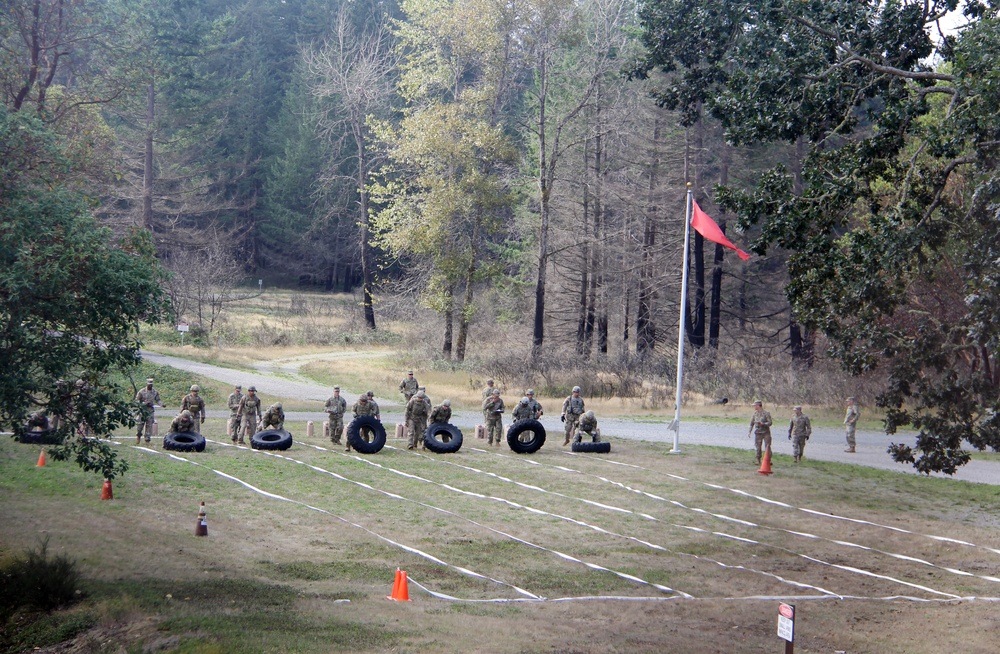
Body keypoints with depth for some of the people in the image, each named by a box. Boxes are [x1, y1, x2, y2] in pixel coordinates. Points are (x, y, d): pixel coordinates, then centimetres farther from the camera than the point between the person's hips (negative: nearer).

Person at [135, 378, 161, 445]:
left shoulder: (155, 392, 5)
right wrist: (145, 403, -16)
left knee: (149, 425, 0)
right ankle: (138, 436, 22)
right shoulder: (141, 391, -5)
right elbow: (136, 400, -3)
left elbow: (157, 400, 14)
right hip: (142, 411, -2)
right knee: (140, 424, -2)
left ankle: (147, 439, 4)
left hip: (150, 411, 2)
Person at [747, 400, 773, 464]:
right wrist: (749, 431, 10)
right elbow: (752, 423, 16)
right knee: (758, 448, 4)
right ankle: (758, 461, 10)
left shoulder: (766, 413, -6)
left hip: (766, 433, -4)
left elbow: (770, 423, -10)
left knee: (768, 447, -8)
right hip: (758, 433, 4)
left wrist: (763, 424, -25)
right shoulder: (755, 413, 9)